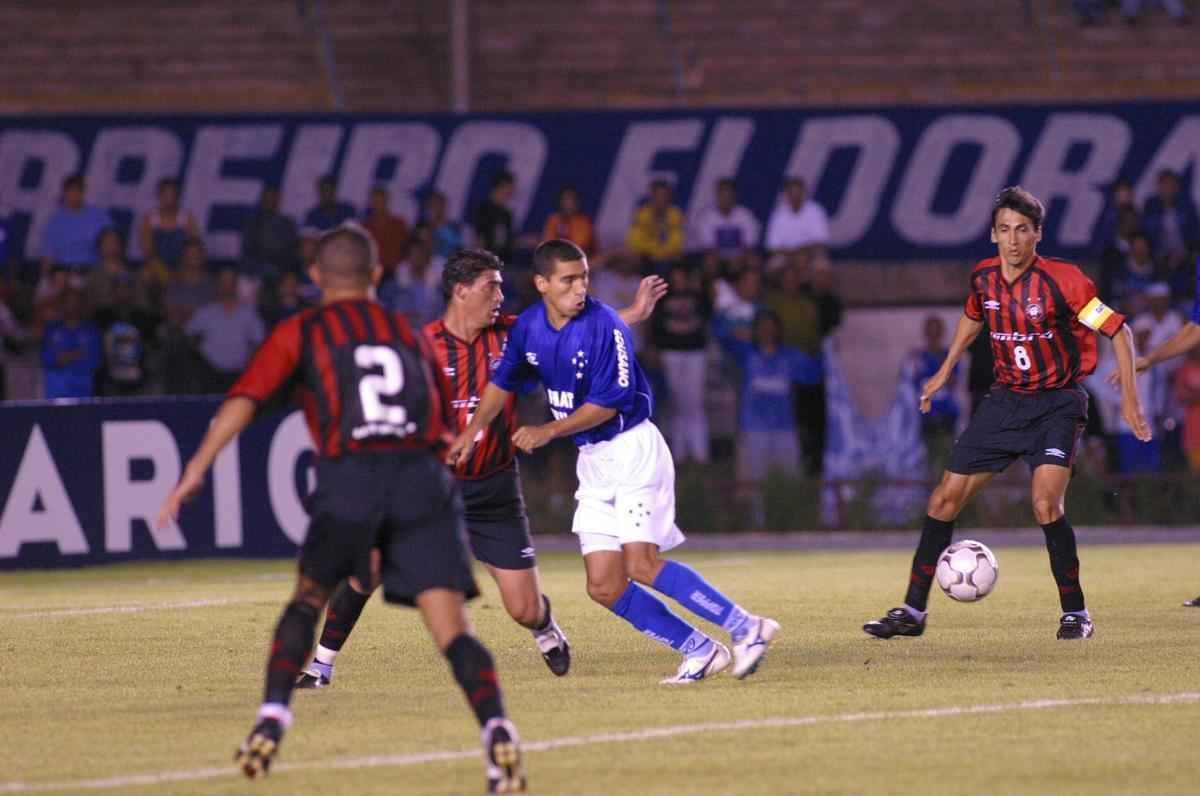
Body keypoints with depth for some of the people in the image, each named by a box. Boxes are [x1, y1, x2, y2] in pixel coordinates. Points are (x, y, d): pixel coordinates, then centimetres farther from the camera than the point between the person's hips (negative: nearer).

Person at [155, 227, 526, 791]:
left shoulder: (300, 333, 16)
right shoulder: (410, 335, 26)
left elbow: (245, 399, 2)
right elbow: (449, 430, 27)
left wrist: (196, 470, -5)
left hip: (349, 477, -1)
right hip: (423, 476, 1)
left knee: (308, 599, 22)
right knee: (452, 628, -6)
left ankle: (272, 719, 7)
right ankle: (496, 729, -28)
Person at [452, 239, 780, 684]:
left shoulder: (604, 326, -17)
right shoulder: (527, 328, 3)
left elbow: (609, 402, -17)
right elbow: (503, 383, 20)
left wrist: (549, 431, -18)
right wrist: (472, 432, 17)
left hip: (633, 448, -7)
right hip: (592, 460, 7)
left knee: (642, 565, -22)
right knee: (605, 587, -1)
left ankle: (747, 629, -17)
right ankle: (701, 652, 6)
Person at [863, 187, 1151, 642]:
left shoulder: (1061, 279, -18)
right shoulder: (983, 278, -2)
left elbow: (1117, 330, -13)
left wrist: (1129, 397, -18)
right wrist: (945, 372, 24)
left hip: (1057, 403, -5)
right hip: (1005, 400, 5)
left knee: (1046, 505, -23)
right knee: (946, 498, 2)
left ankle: (1075, 612, -5)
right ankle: (913, 611, 12)